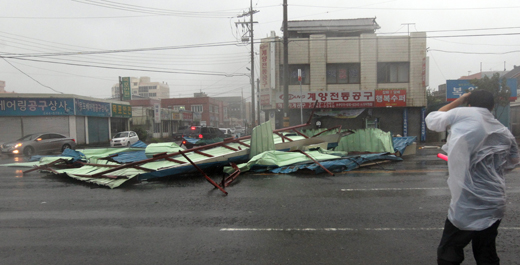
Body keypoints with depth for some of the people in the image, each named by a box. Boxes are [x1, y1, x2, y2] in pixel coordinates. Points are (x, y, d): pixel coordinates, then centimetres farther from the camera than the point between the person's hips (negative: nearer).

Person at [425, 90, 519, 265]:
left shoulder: (462, 114, -6)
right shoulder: (505, 133, 10)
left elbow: (431, 120, 9)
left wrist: (458, 101, 17)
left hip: (467, 205, -6)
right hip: (495, 205, 6)